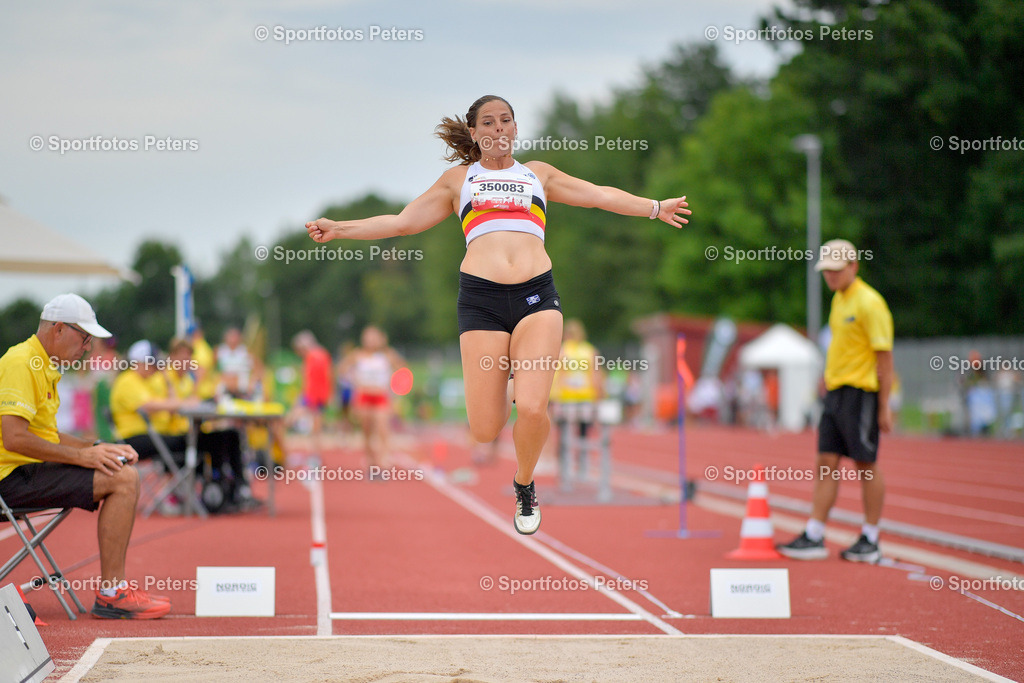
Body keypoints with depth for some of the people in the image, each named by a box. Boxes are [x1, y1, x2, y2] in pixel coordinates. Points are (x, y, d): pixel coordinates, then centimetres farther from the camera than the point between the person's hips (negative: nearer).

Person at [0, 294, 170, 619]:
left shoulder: (44, 367, 20)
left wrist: (98, 448, 10)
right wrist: (80, 456, -18)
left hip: (29, 471, 11)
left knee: (126, 474, 10)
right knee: (123, 479, -19)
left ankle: (116, 588, 6)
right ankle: (110, 593, -17)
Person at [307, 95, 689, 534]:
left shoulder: (538, 173, 24)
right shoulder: (458, 179, 22)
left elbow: (601, 196, 26)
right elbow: (402, 221, 21)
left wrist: (655, 208, 21)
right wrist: (339, 229, 14)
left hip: (537, 295, 0)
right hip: (481, 297, 0)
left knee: (532, 411, -19)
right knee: (485, 430, -8)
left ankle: (524, 484, 11)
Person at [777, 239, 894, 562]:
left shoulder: (869, 303, -12)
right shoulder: (838, 300, 14)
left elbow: (884, 356, -13)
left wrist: (884, 406, -15)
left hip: (861, 393, -8)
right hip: (836, 392, 8)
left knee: (866, 464, 0)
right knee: (827, 463, 5)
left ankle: (870, 541, 8)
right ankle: (814, 538, 5)